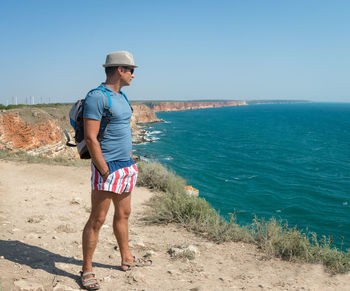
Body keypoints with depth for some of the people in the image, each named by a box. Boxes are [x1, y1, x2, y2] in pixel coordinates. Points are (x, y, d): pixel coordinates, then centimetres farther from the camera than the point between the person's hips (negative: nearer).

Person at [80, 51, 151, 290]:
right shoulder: (97, 97, -14)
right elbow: (90, 138, -19)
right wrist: (105, 171, -19)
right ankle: (87, 270, 11)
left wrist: (130, 161, 16)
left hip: (126, 167, 9)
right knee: (97, 220, -2)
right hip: (108, 168, -9)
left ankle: (126, 259, 31)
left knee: (123, 215, 17)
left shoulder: (121, 96, 15)